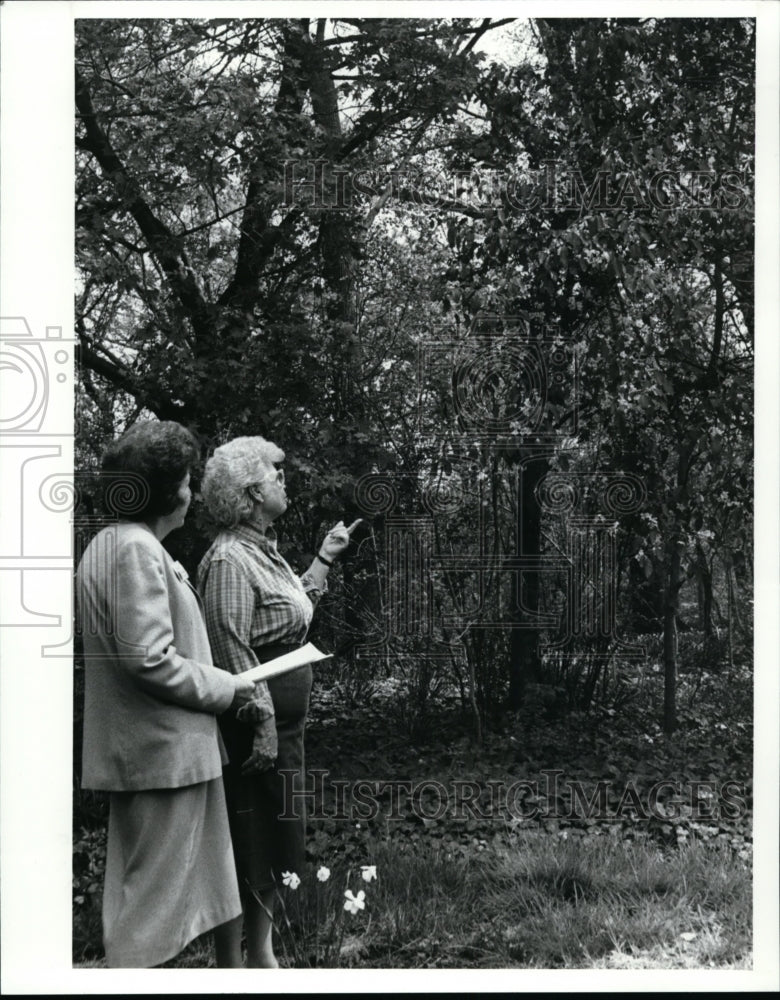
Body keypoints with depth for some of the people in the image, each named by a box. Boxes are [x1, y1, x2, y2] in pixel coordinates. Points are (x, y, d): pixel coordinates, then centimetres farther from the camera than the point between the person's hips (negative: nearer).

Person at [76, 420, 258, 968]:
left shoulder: (110, 544, 13)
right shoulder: (138, 551, -18)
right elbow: (150, 659, -24)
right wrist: (225, 688, -11)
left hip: (138, 746, 10)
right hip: (164, 749, -10)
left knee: (135, 888, 17)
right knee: (155, 892, -1)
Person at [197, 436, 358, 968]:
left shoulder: (263, 550, 12)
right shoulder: (230, 559, -19)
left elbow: (294, 609, 26)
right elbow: (232, 651, -23)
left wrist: (326, 556, 26)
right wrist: (262, 725, -25)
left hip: (285, 719, 10)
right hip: (256, 724, -10)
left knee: (276, 845, 18)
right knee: (248, 847, 0)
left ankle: (261, 954, 30)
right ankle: (233, 962, 11)